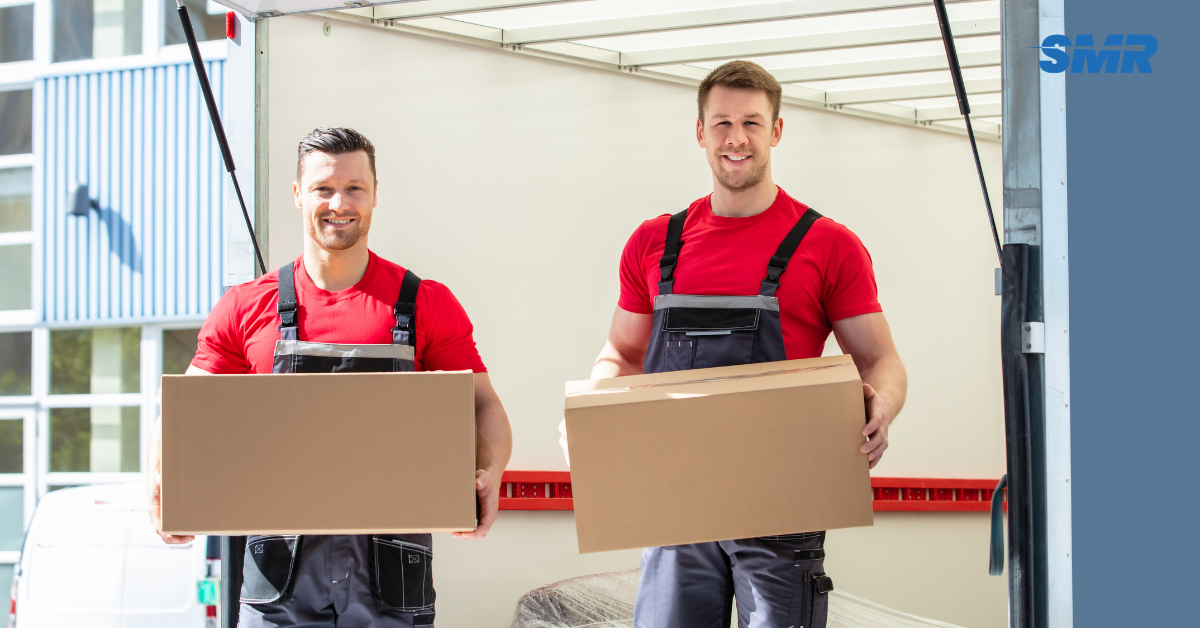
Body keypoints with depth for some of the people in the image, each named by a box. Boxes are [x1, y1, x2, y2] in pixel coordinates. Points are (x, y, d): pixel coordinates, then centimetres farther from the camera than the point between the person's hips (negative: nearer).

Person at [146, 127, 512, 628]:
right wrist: (162, 480, -11)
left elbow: (482, 405, 6)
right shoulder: (246, 308, 7)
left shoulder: (426, 305, 5)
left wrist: (489, 472, -15)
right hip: (280, 567, 1)